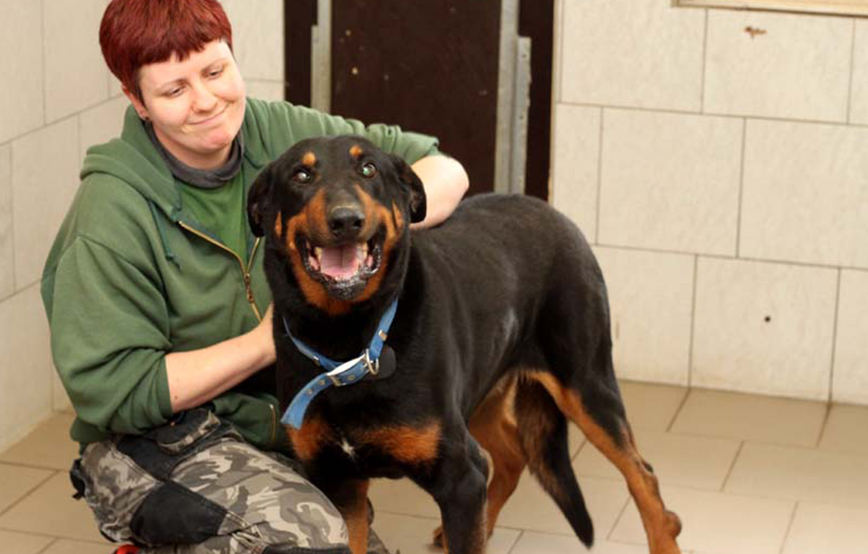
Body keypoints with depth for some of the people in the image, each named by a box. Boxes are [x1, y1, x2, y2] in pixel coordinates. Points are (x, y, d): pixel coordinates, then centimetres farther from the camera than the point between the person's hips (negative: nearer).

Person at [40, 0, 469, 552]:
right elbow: (107, 391, -19)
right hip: (156, 449, -6)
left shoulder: (278, 133, -3)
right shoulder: (112, 213, -18)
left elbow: (446, 172, 0)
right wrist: (265, 341, -18)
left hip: (282, 433, 7)